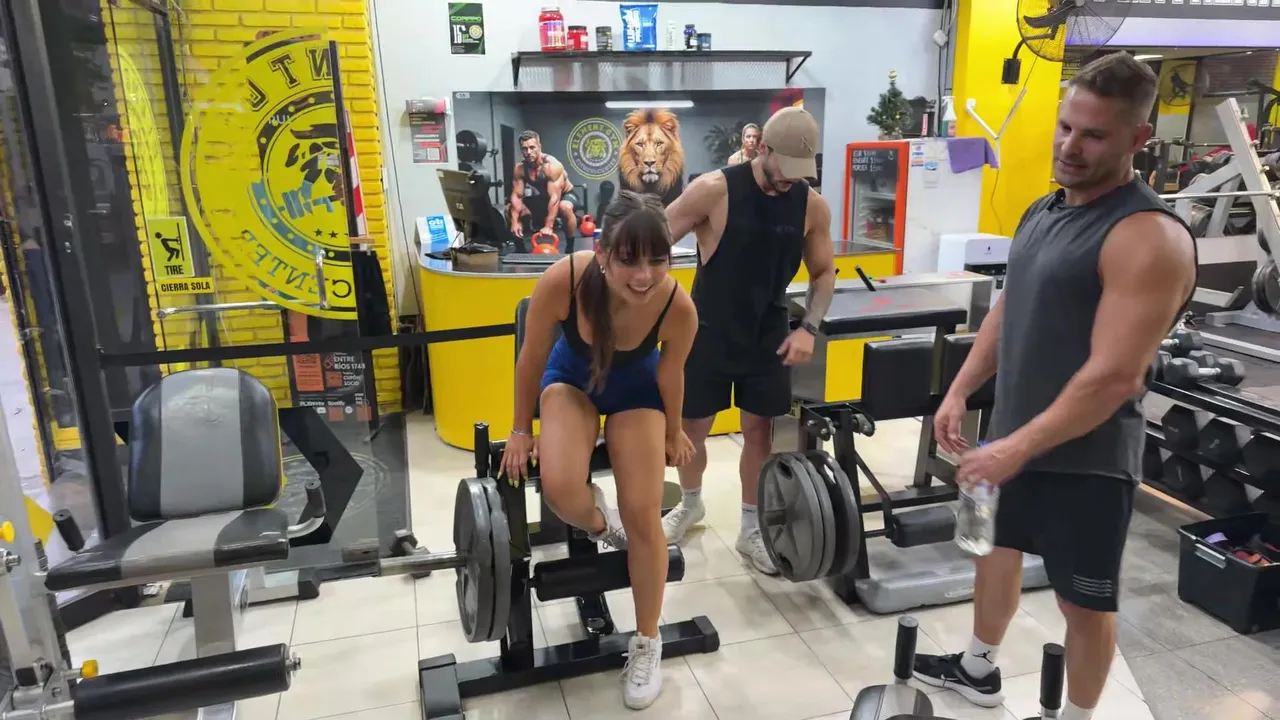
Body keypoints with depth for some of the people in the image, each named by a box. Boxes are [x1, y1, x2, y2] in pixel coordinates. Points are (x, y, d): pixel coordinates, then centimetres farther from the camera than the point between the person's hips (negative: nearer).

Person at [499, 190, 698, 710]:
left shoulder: (678, 307, -35)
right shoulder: (562, 280, -38)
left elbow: (670, 375, -12)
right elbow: (532, 358, -17)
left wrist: (673, 434, 5)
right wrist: (522, 430, -4)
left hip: (636, 387, 0)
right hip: (572, 376, 0)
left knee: (644, 517, -4)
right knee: (560, 489, -26)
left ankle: (647, 645, 20)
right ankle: (598, 524, 15)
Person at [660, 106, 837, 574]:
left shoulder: (812, 206, -8)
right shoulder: (713, 190, -19)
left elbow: (824, 272, 6)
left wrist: (809, 328, -7)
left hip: (768, 335, 2)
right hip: (707, 332, -2)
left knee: (760, 429, 8)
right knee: (692, 426, 9)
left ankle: (751, 530, 26)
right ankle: (690, 504, 38)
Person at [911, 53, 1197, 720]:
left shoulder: (1147, 236, -22)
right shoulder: (1044, 210, 5)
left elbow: (1114, 375, -26)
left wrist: (1019, 448, -24)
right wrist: (960, 391, 5)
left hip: (1084, 456, -8)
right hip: (1012, 433, 8)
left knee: (1083, 600, 9)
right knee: (995, 545, 23)